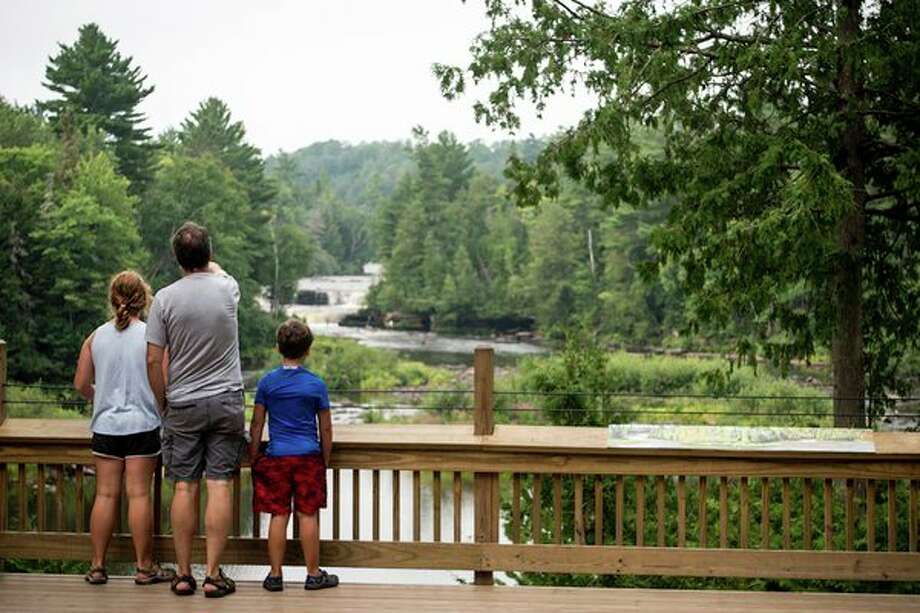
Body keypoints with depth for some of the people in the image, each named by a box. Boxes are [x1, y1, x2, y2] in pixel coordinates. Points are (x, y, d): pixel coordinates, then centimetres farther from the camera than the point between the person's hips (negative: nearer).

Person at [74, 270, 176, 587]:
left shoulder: (96, 337, 3)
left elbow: (81, 384, 7)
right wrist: (159, 405, 11)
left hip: (105, 426, 3)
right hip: (142, 424, -3)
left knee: (106, 494, 7)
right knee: (139, 494, 1)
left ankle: (97, 566, 13)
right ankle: (144, 567, 8)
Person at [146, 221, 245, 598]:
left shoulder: (165, 298, -7)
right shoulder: (227, 288, -4)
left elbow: (153, 360, -5)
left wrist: (163, 404, 8)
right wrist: (214, 268, 45)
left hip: (183, 406, 0)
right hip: (226, 401, 0)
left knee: (184, 488, 5)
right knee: (219, 486, 1)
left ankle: (183, 574, 11)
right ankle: (213, 575, 2)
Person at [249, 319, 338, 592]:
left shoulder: (267, 382, 0)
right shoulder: (316, 384, -1)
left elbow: (256, 424, 3)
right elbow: (326, 428, 3)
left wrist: (253, 458, 12)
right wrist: (325, 460, 15)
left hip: (276, 457, 1)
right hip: (309, 457, -1)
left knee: (278, 515, 5)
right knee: (308, 516, 5)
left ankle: (275, 575, 9)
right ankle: (313, 574, 13)